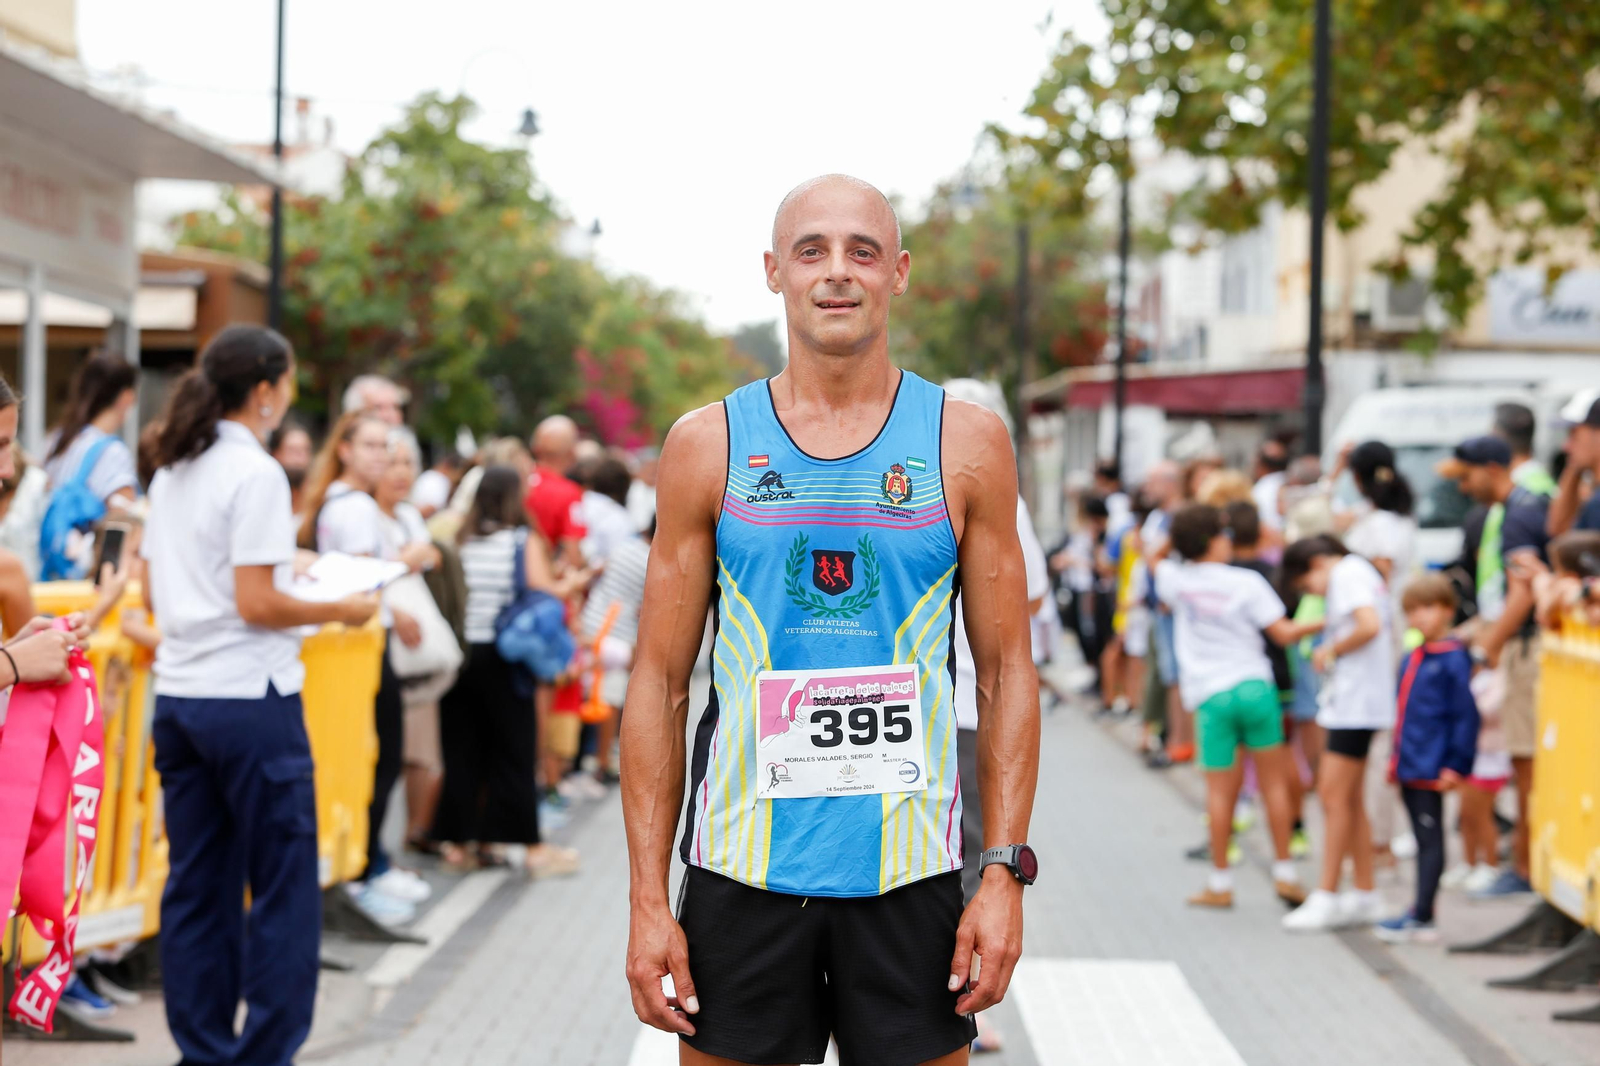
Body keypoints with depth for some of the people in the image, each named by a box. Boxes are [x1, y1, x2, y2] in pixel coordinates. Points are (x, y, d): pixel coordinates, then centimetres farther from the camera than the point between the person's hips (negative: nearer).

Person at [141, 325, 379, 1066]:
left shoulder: (173, 473, 12)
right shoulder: (255, 474, -12)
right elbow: (256, 604, -16)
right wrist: (339, 611, -4)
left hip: (178, 695, 8)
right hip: (250, 699, -8)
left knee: (196, 885, 11)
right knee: (284, 890, 0)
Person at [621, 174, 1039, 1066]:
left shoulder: (966, 443, 3)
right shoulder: (708, 446, 3)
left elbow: (1006, 671, 4)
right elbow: (662, 681, 4)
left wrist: (1007, 872, -4)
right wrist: (649, 898, -2)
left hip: (908, 873, 0)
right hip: (741, 871, 0)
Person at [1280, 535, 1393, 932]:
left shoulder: (1346, 575, -12)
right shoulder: (1361, 572, 18)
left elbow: (1369, 626, -27)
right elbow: (1386, 631, 22)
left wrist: (1330, 651, -13)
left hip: (1355, 704, -11)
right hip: (1351, 701, 11)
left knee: (1336, 798, -9)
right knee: (1348, 799, 14)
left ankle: (1325, 898, -8)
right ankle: (1365, 896, 19)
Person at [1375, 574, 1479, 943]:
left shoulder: (1453, 659, -11)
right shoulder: (1412, 660, 14)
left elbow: (1466, 715, -12)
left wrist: (1456, 764, -15)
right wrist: (1396, 758, 20)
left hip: (1431, 770, -8)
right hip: (1409, 769, 8)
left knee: (1430, 838, -3)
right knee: (1423, 840, 12)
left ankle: (1421, 917, 0)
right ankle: (1421, 915, 17)